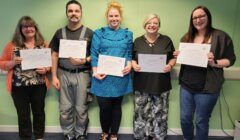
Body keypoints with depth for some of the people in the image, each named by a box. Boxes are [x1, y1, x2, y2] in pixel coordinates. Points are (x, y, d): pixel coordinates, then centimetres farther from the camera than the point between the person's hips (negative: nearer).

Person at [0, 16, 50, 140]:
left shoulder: (43, 44, 4)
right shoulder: (12, 45, -1)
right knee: (23, 115, 10)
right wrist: (13, 62, -16)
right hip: (19, 87, -1)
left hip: (39, 85, 2)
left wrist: (46, 69, -10)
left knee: (39, 112, 13)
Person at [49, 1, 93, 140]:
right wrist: (54, 76, 3)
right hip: (64, 74, 3)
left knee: (81, 108, 6)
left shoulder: (89, 33, -1)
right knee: (65, 108, 9)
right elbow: (55, 55, 8)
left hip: (82, 74, -2)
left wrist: (84, 61, -17)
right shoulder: (60, 33, 7)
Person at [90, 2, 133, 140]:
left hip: (120, 77, 2)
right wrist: (96, 71, -13)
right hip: (103, 76, -1)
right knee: (104, 107, 3)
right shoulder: (99, 33, 6)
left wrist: (129, 65, -11)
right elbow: (94, 54, -1)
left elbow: (130, 54, 8)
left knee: (116, 106, 12)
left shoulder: (128, 34, 11)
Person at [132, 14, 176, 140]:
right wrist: (134, 65, -10)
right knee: (141, 112, 5)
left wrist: (170, 66, -10)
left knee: (160, 113, 7)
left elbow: (173, 58, 9)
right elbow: (131, 58, 10)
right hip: (142, 83, 1)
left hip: (161, 84, 0)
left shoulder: (166, 40, 6)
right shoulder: (138, 41, 8)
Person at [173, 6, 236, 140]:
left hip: (207, 88, -4)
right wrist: (179, 56, -5)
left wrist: (214, 63, -22)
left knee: (201, 122, 10)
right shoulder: (187, 37, 8)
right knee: (185, 118, 15)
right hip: (186, 85, 5)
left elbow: (230, 59, -5)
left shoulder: (221, 36, -7)